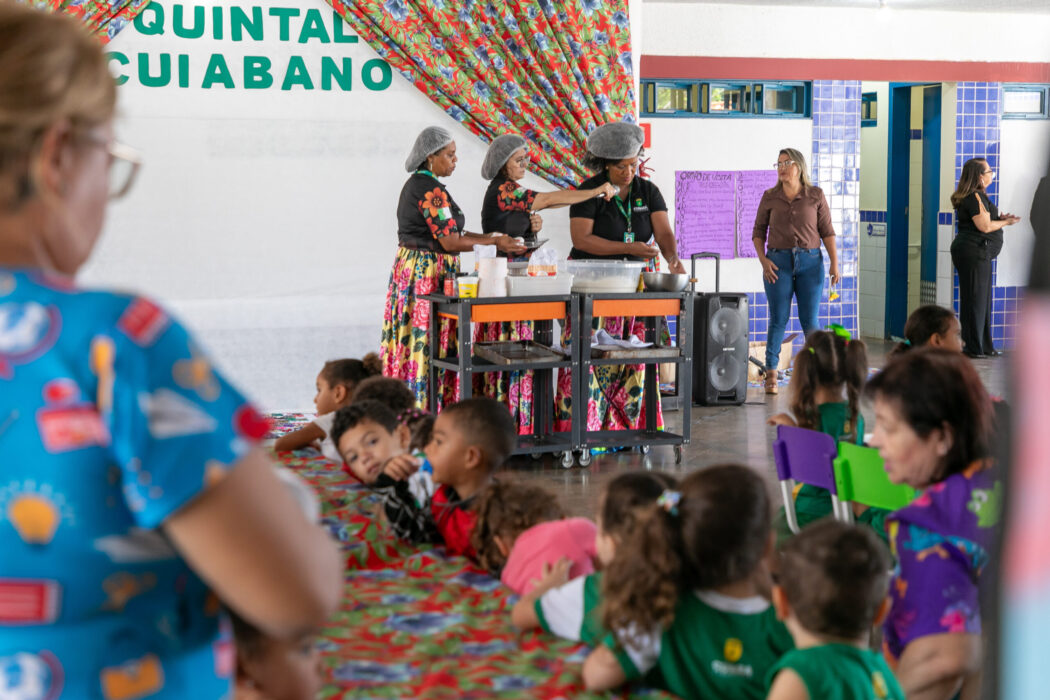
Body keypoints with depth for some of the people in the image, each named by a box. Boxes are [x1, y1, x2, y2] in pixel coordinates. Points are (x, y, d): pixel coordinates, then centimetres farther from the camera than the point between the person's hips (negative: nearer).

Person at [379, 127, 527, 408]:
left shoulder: (415, 184, 15)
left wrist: (492, 238, 10)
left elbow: (447, 232, 15)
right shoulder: (432, 190, -16)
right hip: (428, 272, -10)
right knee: (428, 344, -6)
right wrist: (495, 243, -11)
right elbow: (450, 242, -19)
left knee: (413, 343, 10)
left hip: (410, 266, 10)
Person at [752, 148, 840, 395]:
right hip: (778, 261, 0)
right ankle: (771, 374, 6)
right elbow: (758, 231, 9)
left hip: (810, 262, 0)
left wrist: (834, 262, -4)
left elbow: (827, 231, 4)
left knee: (809, 319, 0)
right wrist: (762, 259, -5)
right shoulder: (769, 197, 6)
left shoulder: (816, 195, 4)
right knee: (778, 319, 0)